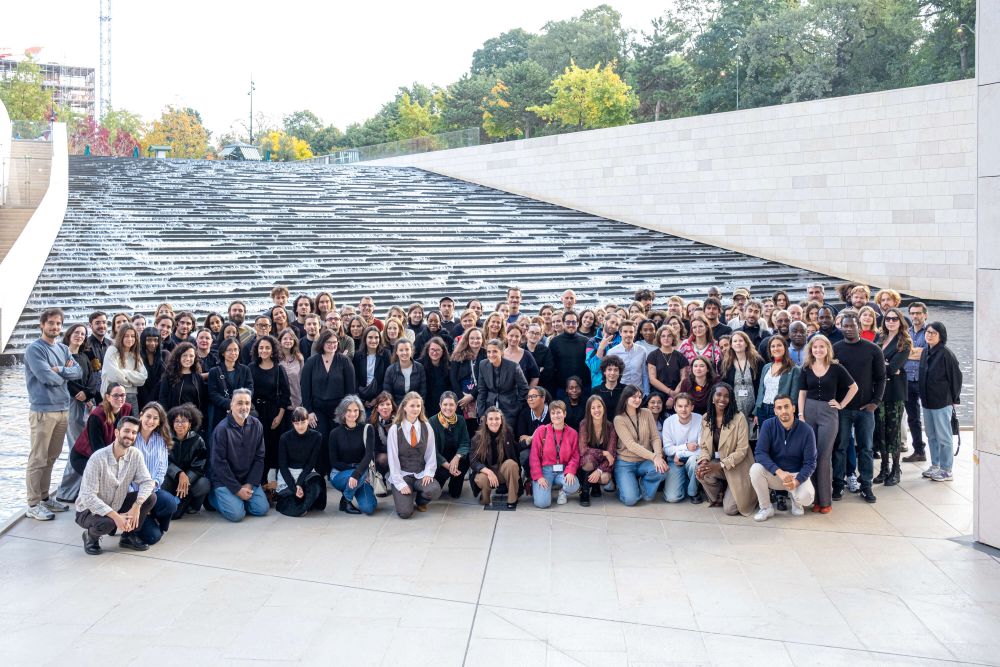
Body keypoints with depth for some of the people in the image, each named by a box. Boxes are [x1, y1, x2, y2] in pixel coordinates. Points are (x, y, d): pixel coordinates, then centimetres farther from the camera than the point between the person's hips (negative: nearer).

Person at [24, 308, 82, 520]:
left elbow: (79, 371, 4)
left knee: (51, 457, 14)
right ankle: (33, 505, 1)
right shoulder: (34, 349, -8)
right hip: (43, 410, -7)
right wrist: (66, 373, -1)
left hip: (63, 409, 7)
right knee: (38, 459, -4)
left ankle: (44, 497, 24)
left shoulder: (63, 349, 14)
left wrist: (59, 370, -12)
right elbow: (46, 377, -19)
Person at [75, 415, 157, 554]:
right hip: (90, 510, -5)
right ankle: (91, 536, 0)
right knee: (106, 523, -37)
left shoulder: (135, 455, -9)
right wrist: (115, 516, -34)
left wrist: (136, 506, -31)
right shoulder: (98, 458, -24)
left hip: (117, 505, 5)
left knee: (150, 497, -15)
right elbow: (88, 496, -28)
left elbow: (147, 482, -13)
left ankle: (129, 537, 5)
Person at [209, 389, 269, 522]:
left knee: (261, 509, -11)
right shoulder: (222, 429, -16)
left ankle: (238, 499, 18)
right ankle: (215, 497, 10)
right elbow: (219, 463, -16)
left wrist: (250, 484, -9)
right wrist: (237, 489, -16)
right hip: (224, 480, -4)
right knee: (236, 514, -20)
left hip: (248, 479, 4)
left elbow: (259, 458, 1)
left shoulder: (257, 425, -2)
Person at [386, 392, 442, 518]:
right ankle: (404, 495, 16)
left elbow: (431, 454, 4)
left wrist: (428, 473, -11)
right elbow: (393, 458, -7)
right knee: (405, 512, -22)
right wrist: (400, 483, -14)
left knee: (435, 491, -30)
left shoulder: (426, 427, 3)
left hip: (421, 474, 2)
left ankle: (420, 500, 7)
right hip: (401, 475, -2)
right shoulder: (395, 429, -5)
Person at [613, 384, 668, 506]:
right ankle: (625, 484, 16)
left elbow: (655, 437, 0)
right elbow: (631, 445, -18)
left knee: (662, 470, -30)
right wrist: (653, 457, -28)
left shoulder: (647, 413, 4)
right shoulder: (619, 419, -8)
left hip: (645, 461, 3)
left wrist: (658, 455, -21)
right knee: (630, 499, -21)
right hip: (625, 463, -3)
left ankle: (644, 484, 3)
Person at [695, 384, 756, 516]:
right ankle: (717, 499, 3)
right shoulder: (706, 418, 1)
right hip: (717, 465, 4)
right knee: (701, 472, -29)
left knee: (730, 509, -12)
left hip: (737, 468, -4)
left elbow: (742, 450, -17)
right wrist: (704, 461, -19)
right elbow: (703, 446, 3)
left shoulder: (739, 418, -15)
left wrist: (720, 465, -26)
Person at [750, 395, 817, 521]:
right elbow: (760, 453, -19)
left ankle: (795, 499, 10)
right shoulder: (768, 425, -12)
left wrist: (796, 481, -30)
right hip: (774, 473, 1)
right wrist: (779, 472, -33)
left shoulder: (806, 431, -14)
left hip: (797, 474, -1)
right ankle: (766, 507, -9)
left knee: (806, 497, -31)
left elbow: (810, 463, -12)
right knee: (755, 469, -30)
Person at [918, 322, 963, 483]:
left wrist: (954, 399, -5)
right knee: (931, 436, 15)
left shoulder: (946, 354, -14)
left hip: (942, 402, -7)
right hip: (927, 401, 8)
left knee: (943, 437, 0)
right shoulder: (925, 353, 8)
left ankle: (946, 471, 8)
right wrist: (923, 396, 12)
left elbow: (956, 376, -10)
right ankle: (935, 466, 26)